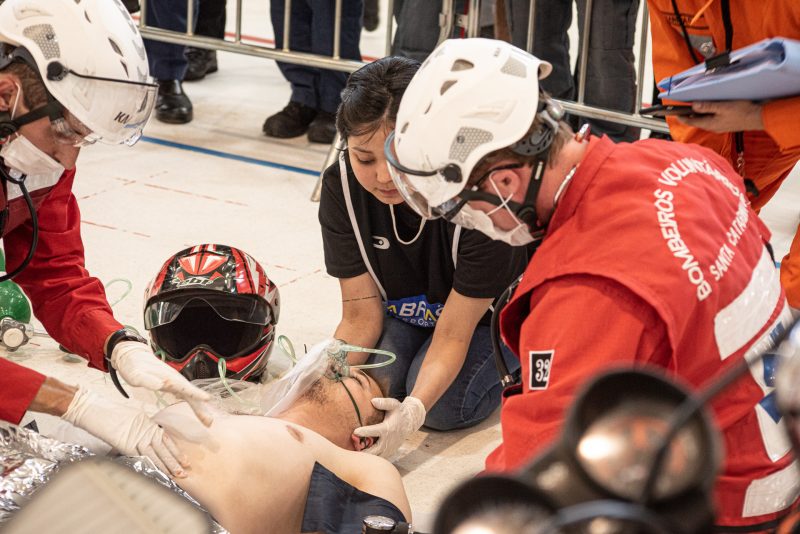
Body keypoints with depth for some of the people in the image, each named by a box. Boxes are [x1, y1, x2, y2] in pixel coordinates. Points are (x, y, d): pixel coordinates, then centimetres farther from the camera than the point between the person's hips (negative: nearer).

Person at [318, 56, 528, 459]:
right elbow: (361, 318, -20)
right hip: (409, 305, 4)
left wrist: (413, 410, -49)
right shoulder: (342, 186, -25)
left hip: (491, 307, -4)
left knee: (444, 404, -26)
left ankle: (512, 364, 5)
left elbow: (452, 335, -32)